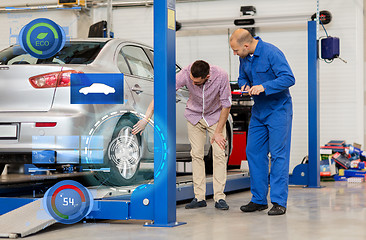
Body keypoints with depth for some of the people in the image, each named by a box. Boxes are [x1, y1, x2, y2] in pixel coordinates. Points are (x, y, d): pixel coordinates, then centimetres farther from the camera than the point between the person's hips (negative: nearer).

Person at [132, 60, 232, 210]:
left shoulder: (221, 76, -31)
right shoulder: (186, 74, -30)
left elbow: (226, 105, -19)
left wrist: (218, 132, -16)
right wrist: (146, 119, -35)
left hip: (216, 116, -1)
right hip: (194, 116, 1)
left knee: (219, 154, -9)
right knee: (196, 154, -2)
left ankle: (219, 197, -6)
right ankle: (199, 197, 2)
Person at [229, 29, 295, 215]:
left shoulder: (272, 53, -19)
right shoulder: (244, 57, 4)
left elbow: (289, 78, -25)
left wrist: (264, 87, -31)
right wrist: (244, 86, -4)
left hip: (278, 109, -8)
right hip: (259, 110, 8)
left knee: (278, 154, -8)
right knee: (254, 152, 6)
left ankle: (279, 202, -5)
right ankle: (259, 200, 14)